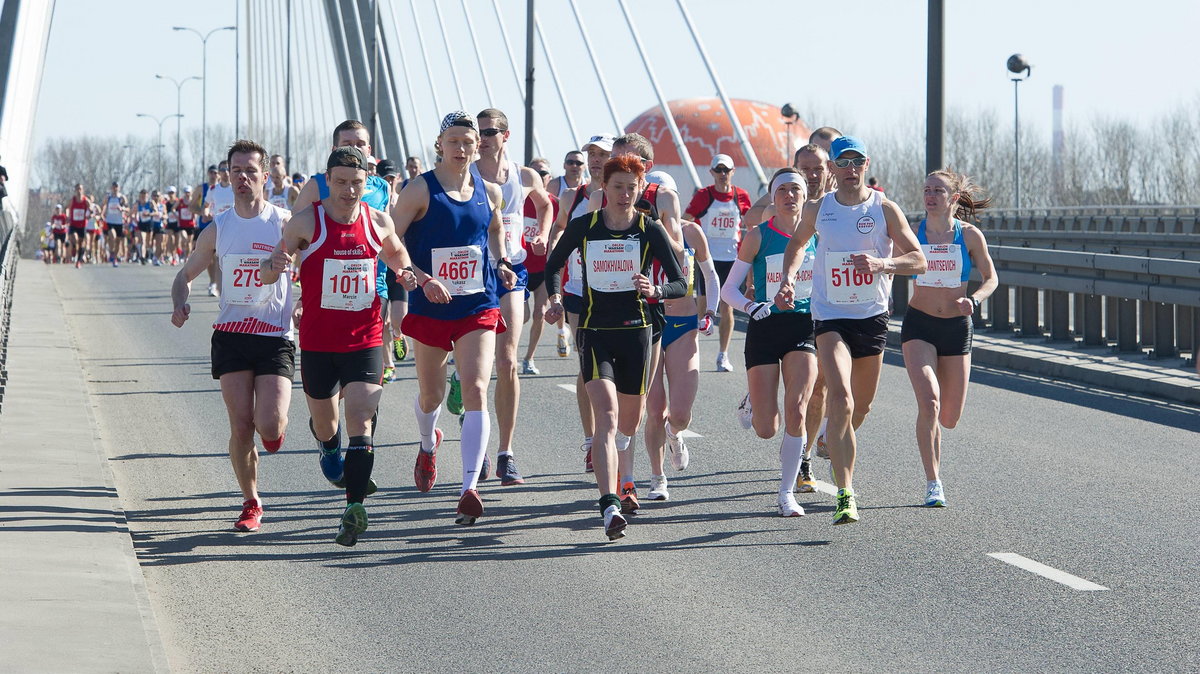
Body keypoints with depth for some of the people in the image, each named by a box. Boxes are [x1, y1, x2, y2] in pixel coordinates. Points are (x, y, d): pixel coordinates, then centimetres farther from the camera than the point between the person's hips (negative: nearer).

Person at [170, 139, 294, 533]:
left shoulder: (284, 224, -2)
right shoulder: (218, 229, 7)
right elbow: (186, 275, 17)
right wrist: (181, 304, -4)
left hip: (275, 338, -2)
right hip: (230, 335, 2)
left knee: (268, 426, -15)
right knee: (241, 426, -5)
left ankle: (277, 428, 24)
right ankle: (251, 504, 13)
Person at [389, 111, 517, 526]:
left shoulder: (488, 192, 4)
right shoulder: (420, 190, -7)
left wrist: (500, 264, 8)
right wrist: (421, 278, -22)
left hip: (478, 308, 1)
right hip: (430, 306, -1)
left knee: (475, 391, -16)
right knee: (431, 394, 15)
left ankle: (470, 488, -22)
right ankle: (428, 445, 51)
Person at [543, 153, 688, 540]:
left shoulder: (650, 231, -2)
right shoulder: (583, 227, 0)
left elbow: (681, 285, -2)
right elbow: (553, 265, 16)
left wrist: (654, 290, -23)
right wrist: (554, 298, -2)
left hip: (635, 333, 1)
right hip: (594, 332, -1)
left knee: (629, 424, 12)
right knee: (607, 416, -21)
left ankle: (623, 487, 45)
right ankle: (610, 507, -31)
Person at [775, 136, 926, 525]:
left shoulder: (884, 209, -2)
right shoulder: (817, 211, 3)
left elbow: (918, 260, -5)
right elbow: (797, 243, 24)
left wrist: (881, 263, -23)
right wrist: (788, 277, 5)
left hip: (872, 317, 1)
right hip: (830, 316, -1)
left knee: (861, 406, 14)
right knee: (841, 400, -20)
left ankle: (834, 443, 50)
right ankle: (845, 495, -24)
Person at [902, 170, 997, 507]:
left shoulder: (970, 236, -3)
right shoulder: (911, 233, -3)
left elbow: (991, 278, 4)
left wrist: (973, 300, -14)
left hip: (957, 327, 1)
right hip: (919, 326, -1)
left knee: (950, 418, 6)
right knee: (929, 402, -22)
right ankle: (933, 483, -14)